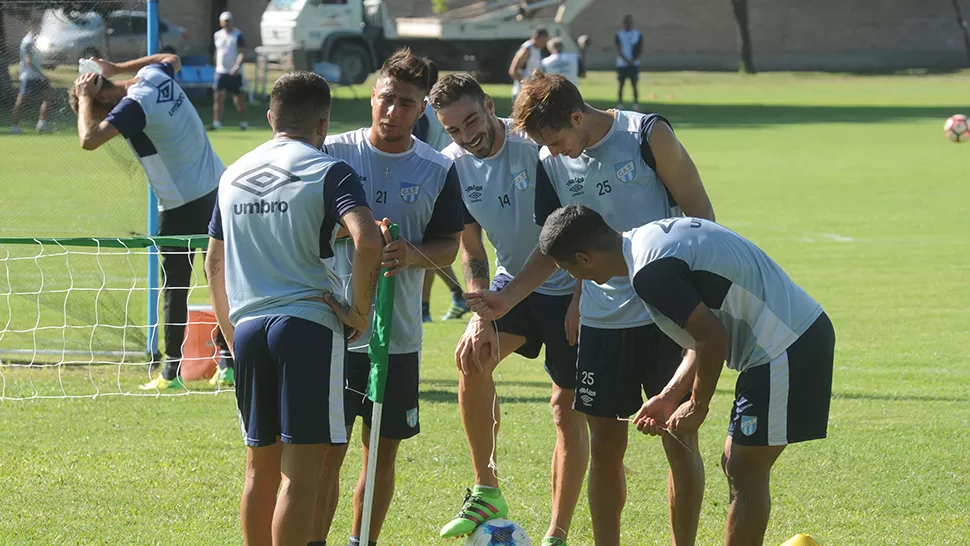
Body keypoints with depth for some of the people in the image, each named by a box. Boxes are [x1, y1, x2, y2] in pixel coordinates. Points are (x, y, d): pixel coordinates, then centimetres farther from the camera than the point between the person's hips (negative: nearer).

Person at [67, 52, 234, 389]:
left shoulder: (133, 107, -21)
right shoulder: (155, 75, 3)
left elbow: (89, 140, -32)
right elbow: (173, 59, 29)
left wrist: (84, 98, -17)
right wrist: (118, 68, 22)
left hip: (183, 205, -9)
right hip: (216, 188, 9)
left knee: (175, 287, 1)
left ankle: (172, 371, 5)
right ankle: (228, 364, 13)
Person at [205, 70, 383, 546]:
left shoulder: (234, 175, 14)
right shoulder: (328, 172, -4)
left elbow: (214, 262, 22)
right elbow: (367, 241, -20)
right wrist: (360, 310, -10)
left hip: (248, 328, 6)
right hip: (308, 324, -6)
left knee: (260, 470, 13)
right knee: (301, 474, -5)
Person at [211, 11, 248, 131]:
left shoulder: (238, 35, -6)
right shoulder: (217, 35, 10)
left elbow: (242, 53, -13)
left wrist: (237, 66, -26)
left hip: (234, 72, -4)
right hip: (221, 71, 4)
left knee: (238, 98, 3)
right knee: (218, 97, -6)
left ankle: (243, 122, 14)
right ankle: (217, 123, -5)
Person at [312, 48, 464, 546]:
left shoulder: (438, 171, 3)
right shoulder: (335, 153, -2)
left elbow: (448, 247, 5)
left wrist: (412, 253, -16)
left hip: (399, 336, 2)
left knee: (383, 454, 10)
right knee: (326, 453, -5)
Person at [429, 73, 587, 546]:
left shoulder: (537, 143, -20)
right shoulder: (455, 165, -5)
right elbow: (471, 249, 1)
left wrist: (582, 299, -16)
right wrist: (482, 315, -11)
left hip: (571, 289, -4)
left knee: (568, 411, -3)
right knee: (472, 357, -21)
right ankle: (486, 493, -9)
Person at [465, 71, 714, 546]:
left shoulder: (648, 135, -9)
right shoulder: (552, 164, 4)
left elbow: (701, 215, -5)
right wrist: (508, 297, 1)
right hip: (602, 321, 4)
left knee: (680, 438, -3)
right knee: (605, 443, 5)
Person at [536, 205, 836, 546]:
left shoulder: (649, 272, -18)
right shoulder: (651, 236, 14)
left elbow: (713, 338, -20)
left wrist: (697, 406, -6)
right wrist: (671, 396, 17)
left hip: (784, 349, -10)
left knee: (745, 475, -4)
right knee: (737, 466, 15)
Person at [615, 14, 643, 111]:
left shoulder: (638, 34, 4)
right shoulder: (619, 34, 1)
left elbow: (640, 50, 4)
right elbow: (618, 50, -4)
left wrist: (634, 60, -12)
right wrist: (627, 60, -17)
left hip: (634, 64, 0)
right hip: (622, 64, 0)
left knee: (635, 85, -2)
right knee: (621, 84, 3)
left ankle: (636, 105, 1)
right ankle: (619, 105, 8)